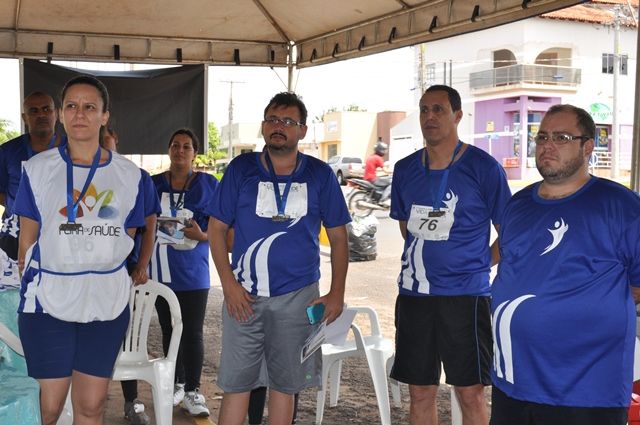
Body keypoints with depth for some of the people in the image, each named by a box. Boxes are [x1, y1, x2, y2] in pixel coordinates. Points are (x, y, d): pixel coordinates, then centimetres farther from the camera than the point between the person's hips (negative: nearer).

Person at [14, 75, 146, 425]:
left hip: (107, 302, 2)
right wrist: (30, 285, 5)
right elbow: (27, 240, 5)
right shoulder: (38, 169, 1)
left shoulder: (128, 175, 4)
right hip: (47, 303, -1)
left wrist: (101, 276, 9)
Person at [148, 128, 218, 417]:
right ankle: (176, 384, 25)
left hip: (193, 271, -3)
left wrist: (202, 235, -18)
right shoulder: (153, 184, 7)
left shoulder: (208, 184, 0)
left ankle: (192, 391, 9)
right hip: (161, 271, 3)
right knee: (169, 330, 12)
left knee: (192, 333, -2)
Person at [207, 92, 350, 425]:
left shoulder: (320, 175, 3)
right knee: (235, 382, 4)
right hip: (243, 294, 0)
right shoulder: (241, 169, 1)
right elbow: (217, 228, 2)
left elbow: (338, 236, 7)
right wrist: (229, 284, -7)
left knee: (284, 384, 10)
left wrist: (337, 293, 0)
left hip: (297, 296, 1)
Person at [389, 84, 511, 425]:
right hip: (414, 292, 4)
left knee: (471, 394, 3)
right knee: (420, 392, 12)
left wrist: (479, 265, -3)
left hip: (465, 294, -4)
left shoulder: (483, 167, -6)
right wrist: (424, 259, 9)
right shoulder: (405, 170, 8)